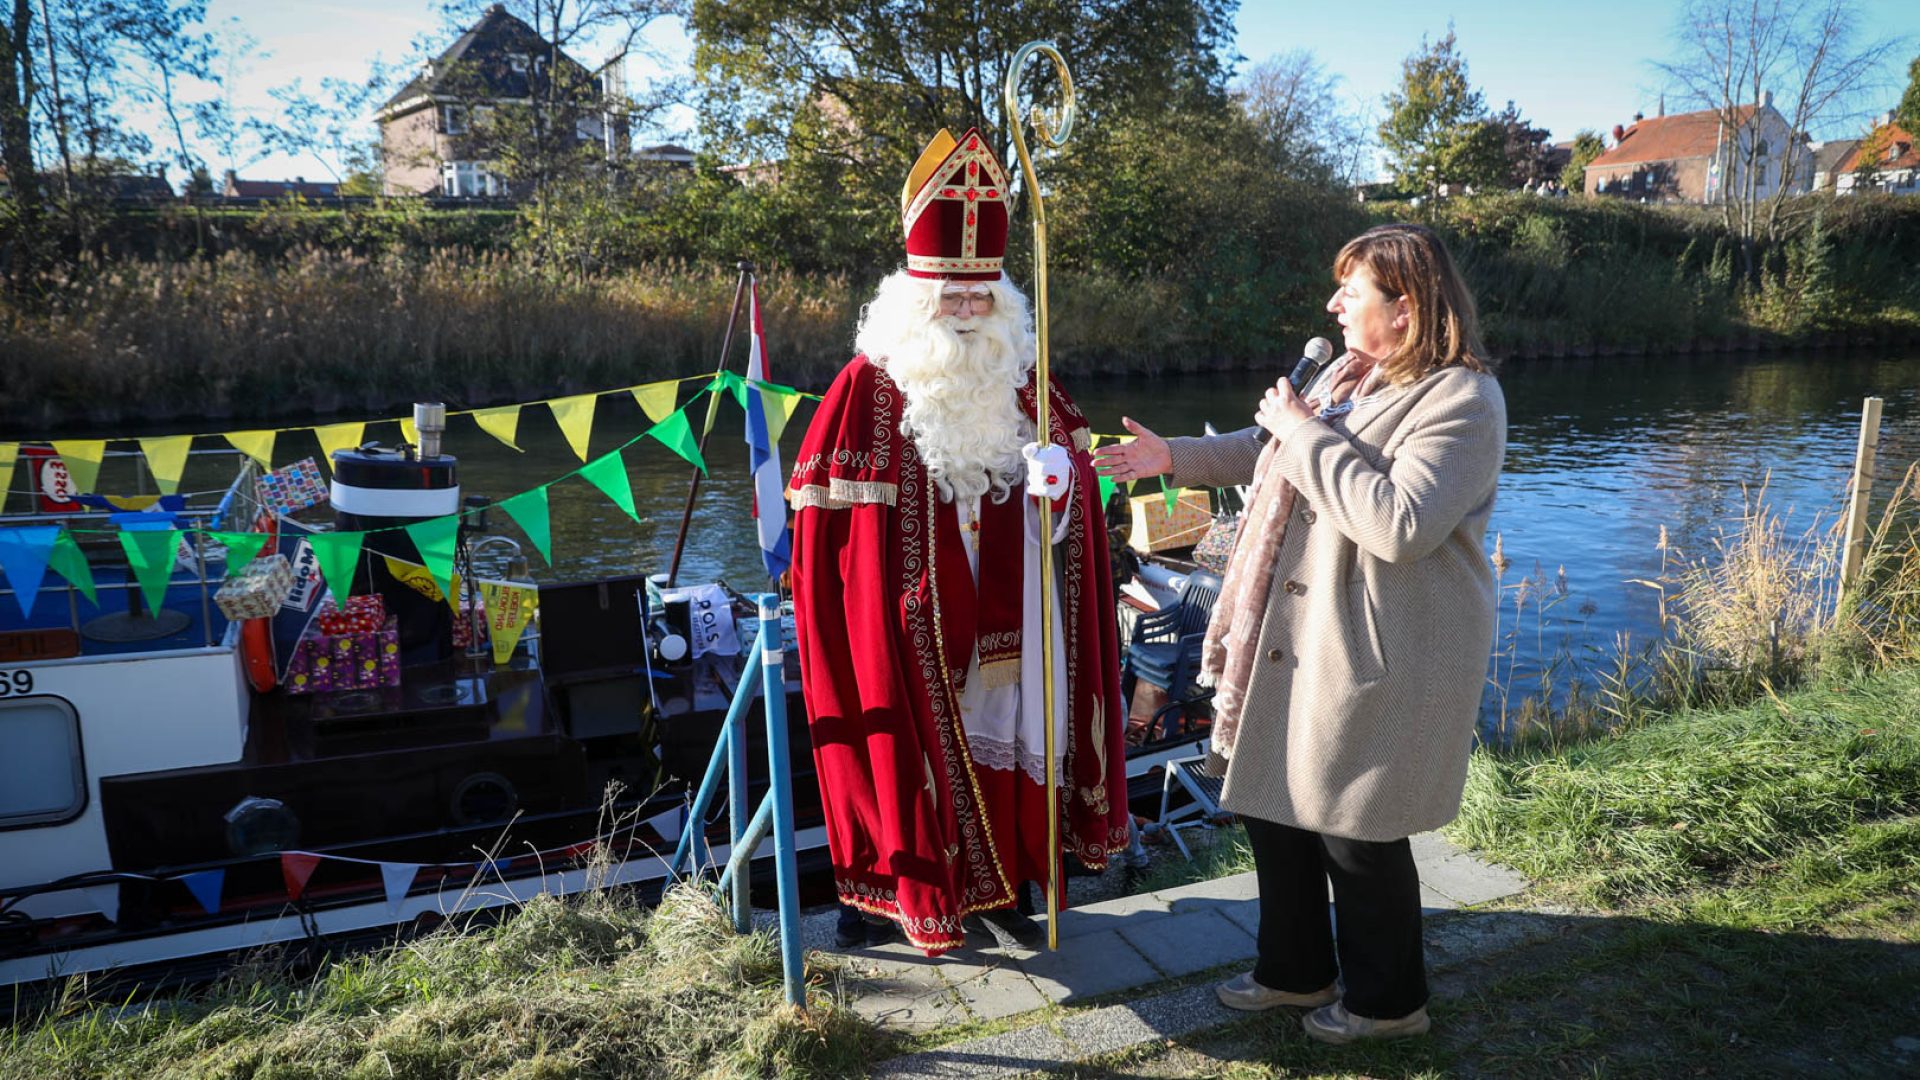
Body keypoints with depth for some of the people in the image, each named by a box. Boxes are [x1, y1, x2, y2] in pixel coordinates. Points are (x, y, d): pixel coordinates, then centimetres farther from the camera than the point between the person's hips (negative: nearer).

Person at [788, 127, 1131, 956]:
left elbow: (1076, 460, 9)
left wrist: (1060, 473, -15)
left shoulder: (1020, 376, 7)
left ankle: (1003, 881, 29)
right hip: (916, 628, -4)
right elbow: (827, 511, -7)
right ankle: (923, 892, 23)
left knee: (1005, 739, 12)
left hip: (1006, 623, 4)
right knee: (928, 741, 4)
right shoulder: (869, 387, -8)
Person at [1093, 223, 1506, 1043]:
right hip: (1294, 639, 9)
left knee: (1354, 830, 5)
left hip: (1378, 659, -9)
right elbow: (1265, 449, 25)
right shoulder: (1349, 374, 10)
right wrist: (1175, 456, 17)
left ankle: (1386, 1000, 31)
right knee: (1273, 802, 18)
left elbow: (1400, 524, -31)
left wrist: (1307, 433, -23)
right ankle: (1296, 970, 39)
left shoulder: (1461, 399, -18)